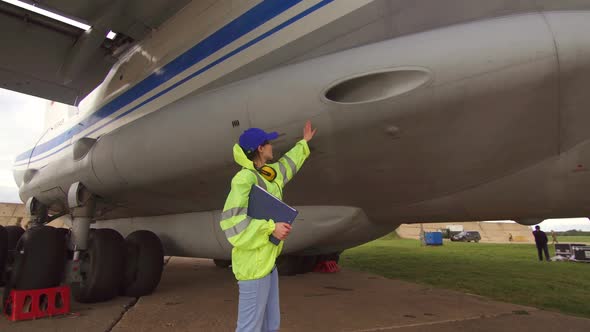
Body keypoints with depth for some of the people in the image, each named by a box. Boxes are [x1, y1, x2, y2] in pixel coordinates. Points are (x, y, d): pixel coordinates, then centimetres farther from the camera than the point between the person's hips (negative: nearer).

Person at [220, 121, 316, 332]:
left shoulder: (269, 174, 11)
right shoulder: (245, 178, -17)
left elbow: (287, 163, 33)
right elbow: (232, 219, -25)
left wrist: (304, 143, 45)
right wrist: (271, 227, -24)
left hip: (268, 261, 10)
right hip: (253, 265, -10)